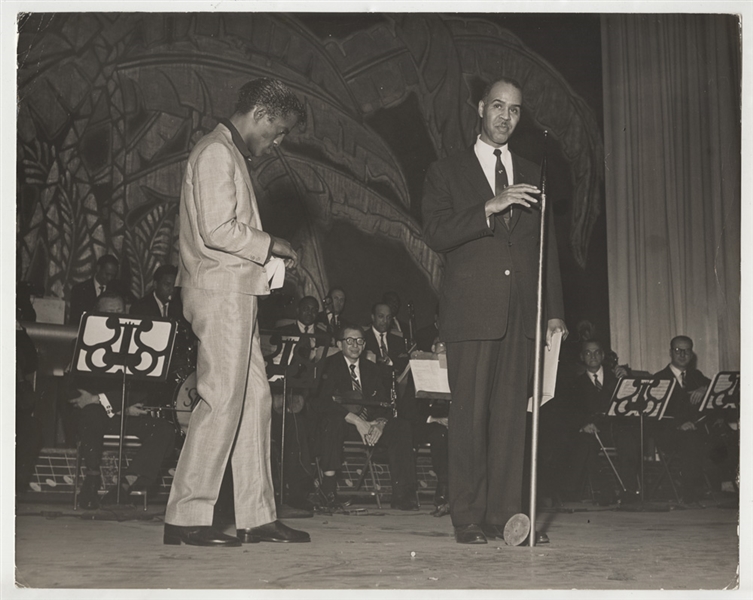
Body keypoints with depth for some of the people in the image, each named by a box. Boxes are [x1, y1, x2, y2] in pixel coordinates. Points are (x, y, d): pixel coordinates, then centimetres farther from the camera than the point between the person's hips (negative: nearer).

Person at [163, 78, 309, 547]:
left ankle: (257, 515, 10)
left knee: (255, 398, 8)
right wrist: (271, 245, -8)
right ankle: (187, 517, -8)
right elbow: (218, 230, -19)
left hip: (237, 293, 11)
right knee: (222, 401, -11)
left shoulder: (232, 156, 23)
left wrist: (268, 258, 11)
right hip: (220, 292, -11)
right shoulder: (216, 153, -9)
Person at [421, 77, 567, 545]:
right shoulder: (447, 173, 10)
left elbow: (547, 246, 17)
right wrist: (490, 207, -15)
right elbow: (436, 234, -5)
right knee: (470, 413, -5)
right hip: (472, 309, -3)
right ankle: (469, 518, -1)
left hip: (522, 312, 3)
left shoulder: (532, 175, 19)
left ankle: (505, 515, 1)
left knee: (512, 413, -1)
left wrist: (555, 310, 9)